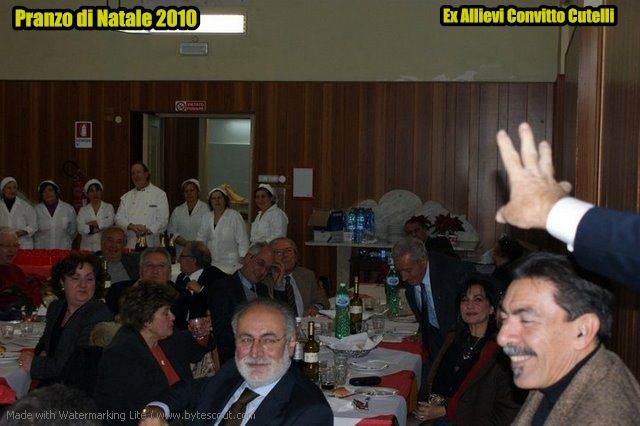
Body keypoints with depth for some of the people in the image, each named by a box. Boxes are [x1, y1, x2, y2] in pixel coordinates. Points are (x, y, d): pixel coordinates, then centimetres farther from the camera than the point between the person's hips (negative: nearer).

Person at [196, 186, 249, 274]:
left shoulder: (235, 216, -5)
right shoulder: (207, 217, 13)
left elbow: (243, 241, -7)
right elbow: (201, 239, 19)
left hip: (230, 264, -5)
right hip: (210, 263, 5)